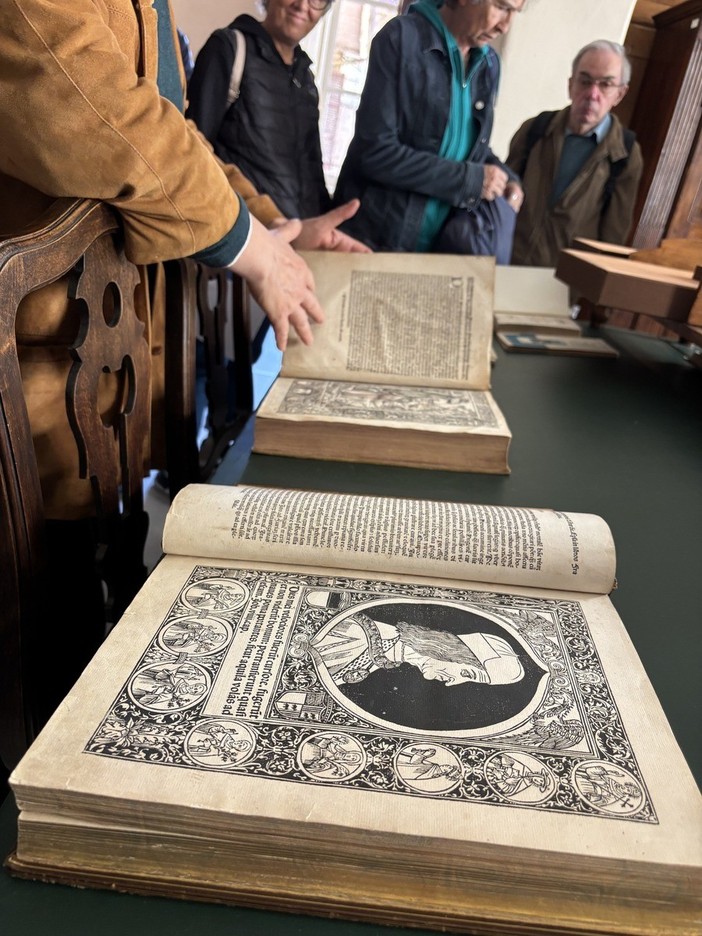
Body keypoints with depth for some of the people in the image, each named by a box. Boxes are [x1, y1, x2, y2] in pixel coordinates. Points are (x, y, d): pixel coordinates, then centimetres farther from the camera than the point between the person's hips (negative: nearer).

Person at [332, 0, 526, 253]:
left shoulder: (489, 64, 8)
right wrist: (470, 179, -17)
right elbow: (376, 152, -19)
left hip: (441, 245, 6)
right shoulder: (401, 37, -11)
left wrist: (506, 178, 0)